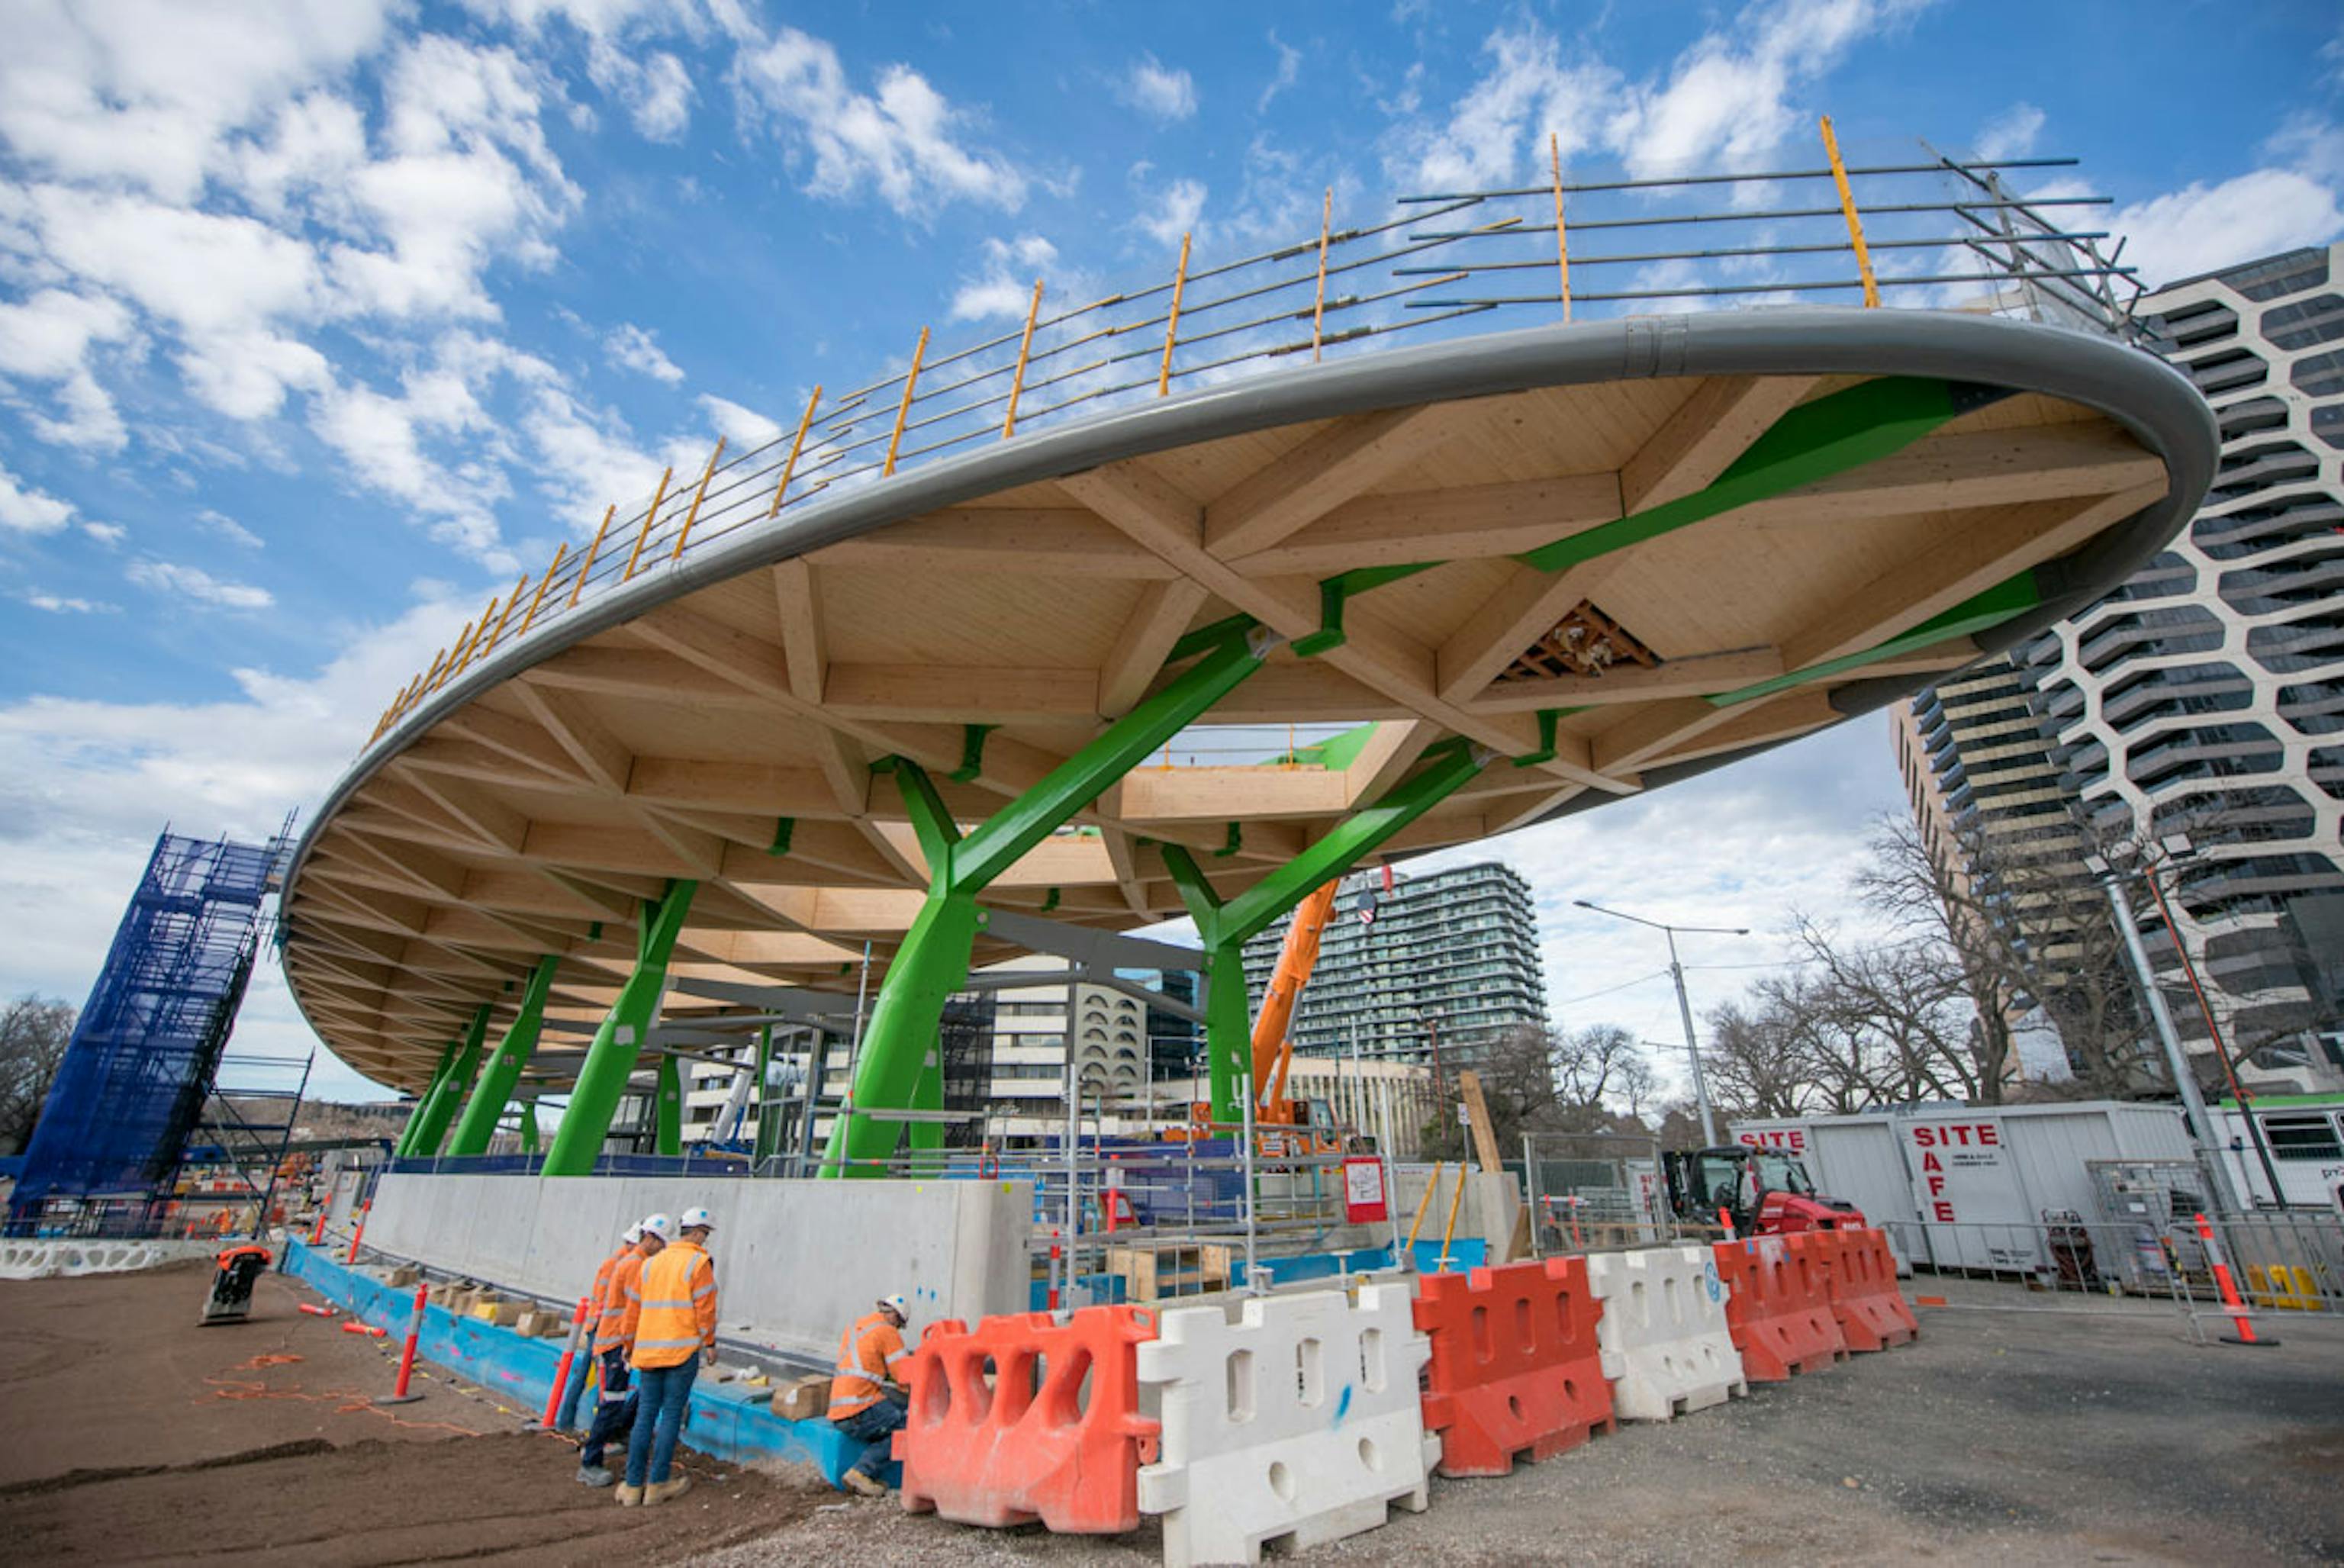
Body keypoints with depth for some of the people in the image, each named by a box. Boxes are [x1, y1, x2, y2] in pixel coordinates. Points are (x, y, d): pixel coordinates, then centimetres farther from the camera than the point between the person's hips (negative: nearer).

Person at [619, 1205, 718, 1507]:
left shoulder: (652, 1263, 13)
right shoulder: (699, 1263, -6)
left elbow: (633, 1306, 17)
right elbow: (704, 1308, -9)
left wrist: (631, 1344, 27)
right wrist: (710, 1344, 0)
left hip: (648, 1350, 6)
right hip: (683, 1350, -6)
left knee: (646, 1415, 12)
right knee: (672, 1415, 2)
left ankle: (633, 1486, 16)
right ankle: (657, 1484, 7)